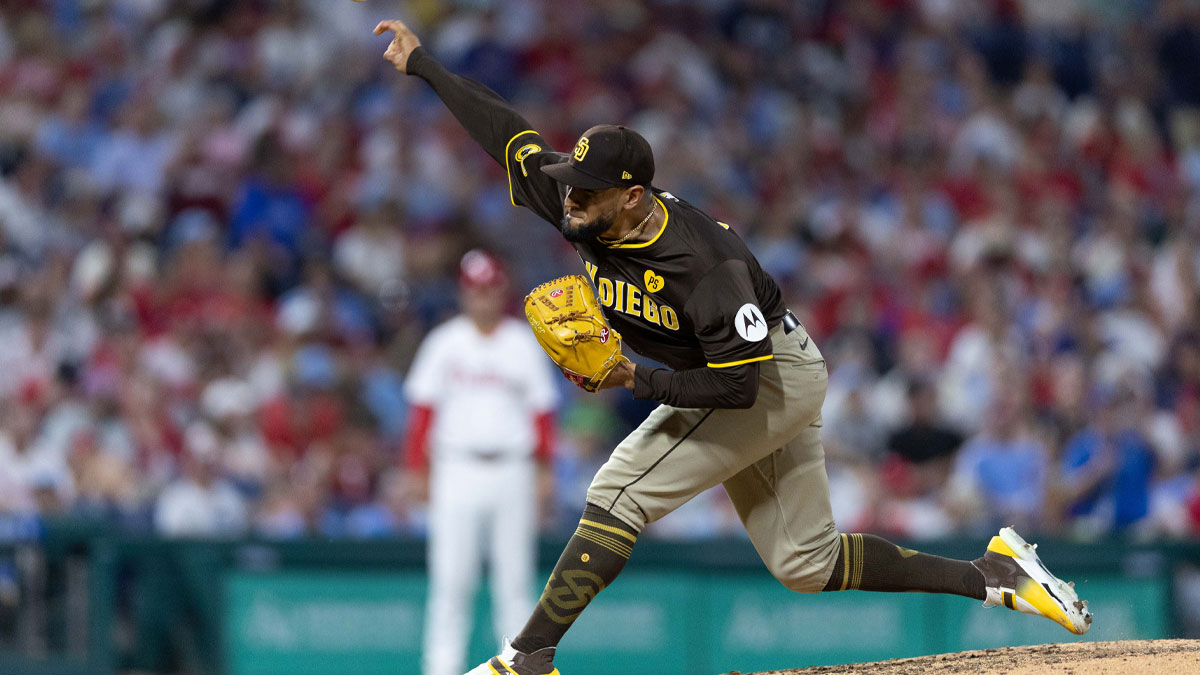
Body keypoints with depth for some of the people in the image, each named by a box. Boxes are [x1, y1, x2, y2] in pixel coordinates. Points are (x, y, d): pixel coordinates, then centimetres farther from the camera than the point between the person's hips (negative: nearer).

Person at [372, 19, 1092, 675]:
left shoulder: (706, 265, -34)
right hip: (749, 381, 9)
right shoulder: (587, 210, -13)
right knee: (808, 563, 10)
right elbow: (508, 132, -4)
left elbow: (738, 384, -31)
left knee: (621, 491, -19)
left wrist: (635, 379, -34)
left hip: (772, 374, -9)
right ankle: (993, 574, 17)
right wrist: (422, 63, -4)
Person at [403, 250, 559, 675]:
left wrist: (544, 470, 0)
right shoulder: (444, 344, 5)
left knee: (515, 576, 2)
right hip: (457, 470, -1)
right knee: (450, 578, -5)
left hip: (512, 470, 1)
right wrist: (418, 471, -2)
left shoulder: (523, 344, 8)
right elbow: (423, 411, 4)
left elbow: (542, 411, 8)